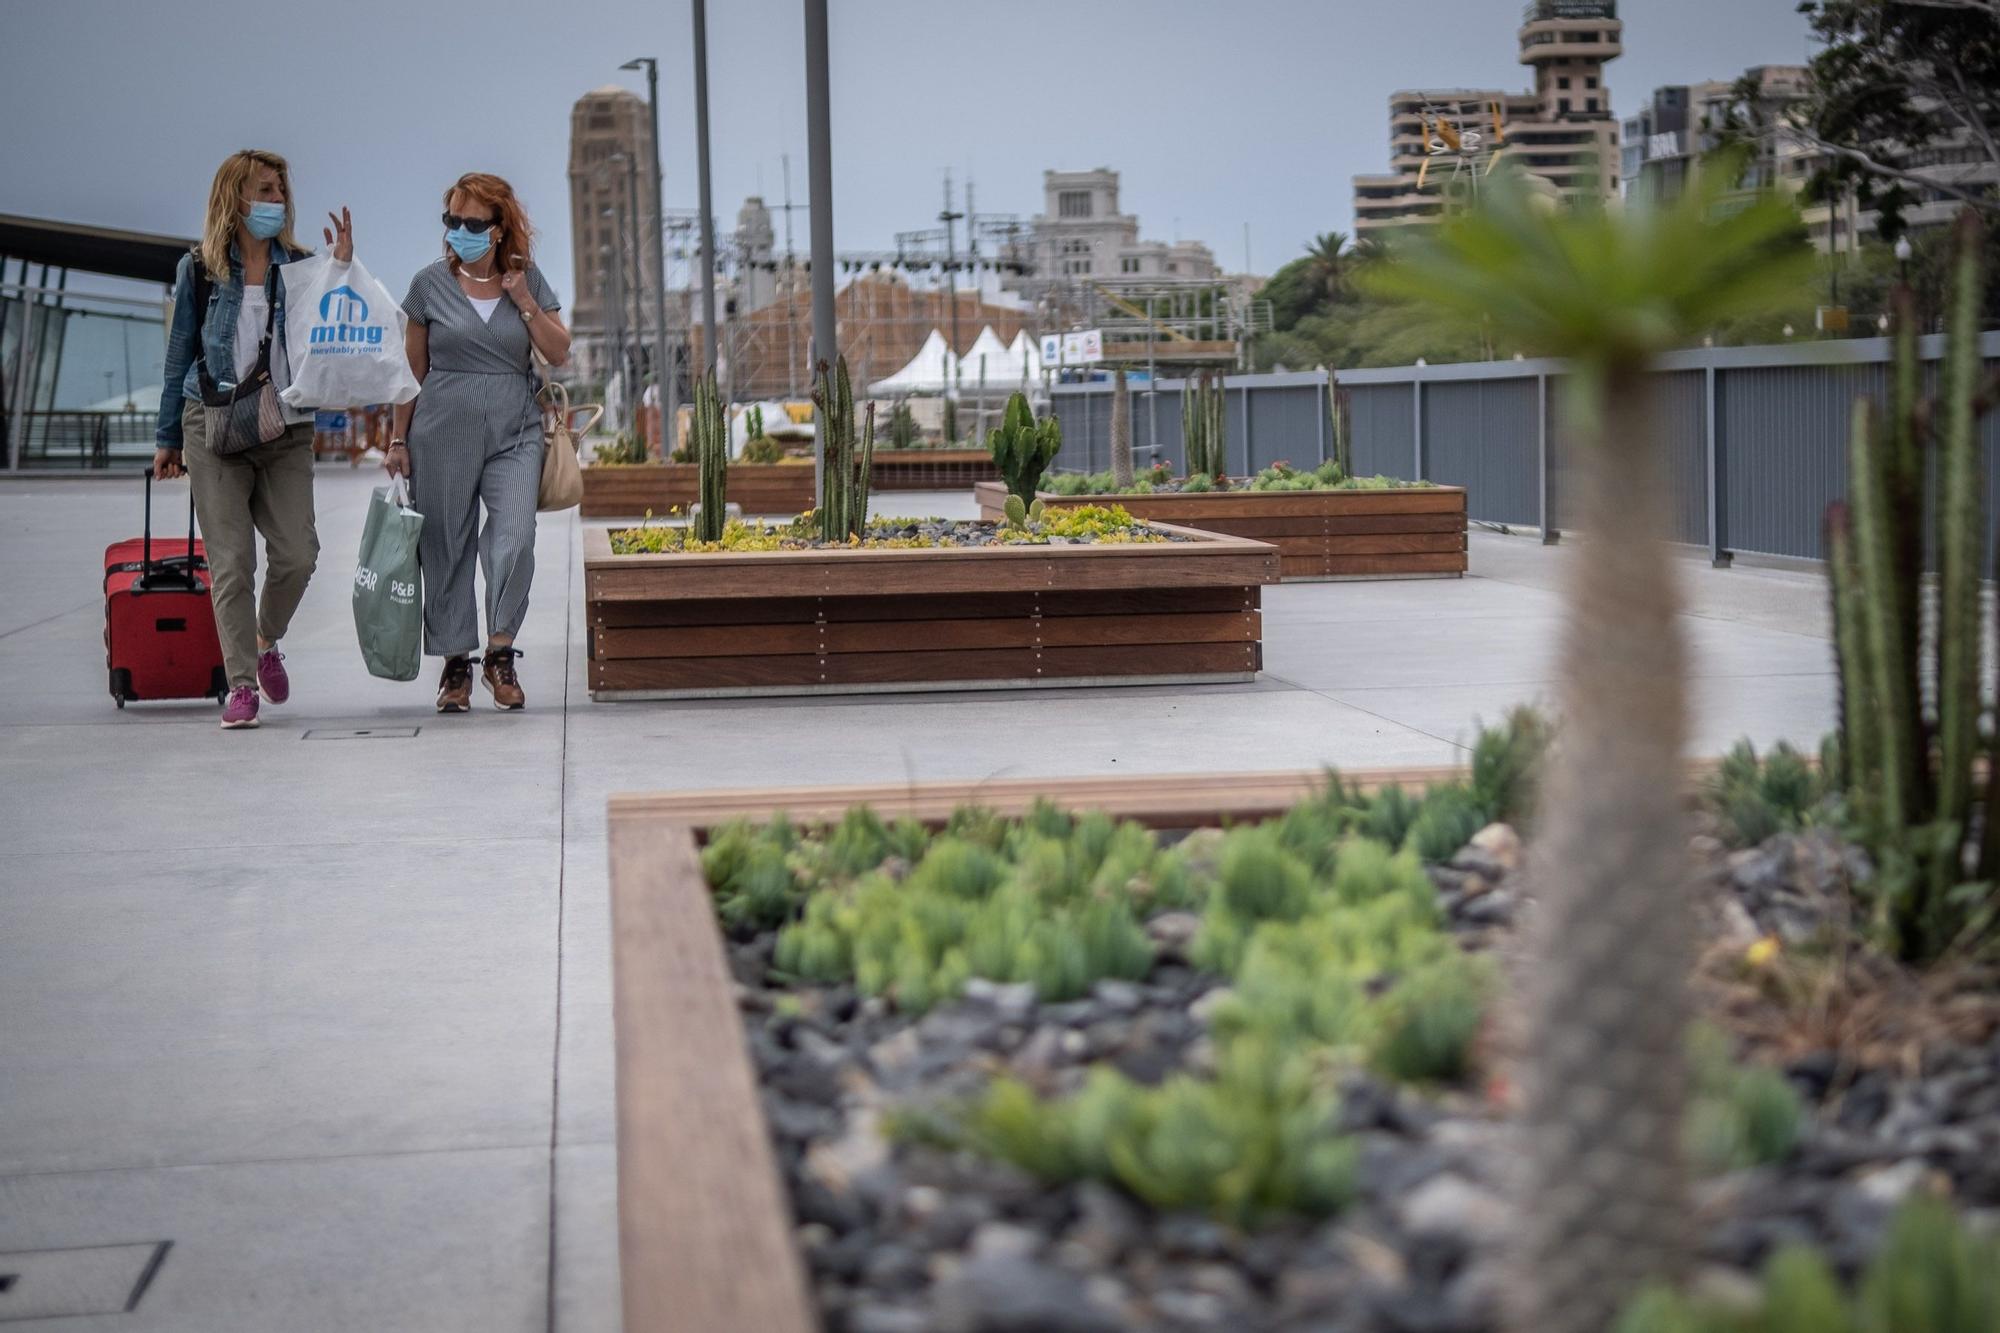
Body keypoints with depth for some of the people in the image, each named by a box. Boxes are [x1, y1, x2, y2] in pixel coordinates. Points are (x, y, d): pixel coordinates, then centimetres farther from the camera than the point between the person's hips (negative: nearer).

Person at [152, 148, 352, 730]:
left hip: (288, 430, 1)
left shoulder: (300, 266, 7)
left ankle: (267, 642, 23)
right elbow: (180, 355, 11)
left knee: (297, 553, -6)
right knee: (231, 561, -4)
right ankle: (240, 686, 4)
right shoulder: (199, 269, 5)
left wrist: (342, 272, -6)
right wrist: (167, 437, 13)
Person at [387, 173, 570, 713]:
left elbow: (559, 354, 2)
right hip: (443, 434, 0)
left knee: (515, 537, -17)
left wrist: (523, 300, -8)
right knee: (446, 549, 4)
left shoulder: (528, 279, 5)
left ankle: (500, 652, -2)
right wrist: (398, 439, 6)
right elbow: (413, 368, 8)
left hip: (514, 433, 0)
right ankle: (455, 663, 16)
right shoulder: (431, 283, 2)